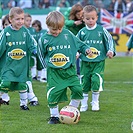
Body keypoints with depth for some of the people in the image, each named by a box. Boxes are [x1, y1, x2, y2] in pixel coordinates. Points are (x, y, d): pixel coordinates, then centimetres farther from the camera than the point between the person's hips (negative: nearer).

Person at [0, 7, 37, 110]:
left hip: (22, 64, 2)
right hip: (9, 63, -2)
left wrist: (36, 51, -14)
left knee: (22, 84, 6)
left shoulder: (25, 31, -2)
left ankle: (24, 103, 22)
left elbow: (32, 44, 2)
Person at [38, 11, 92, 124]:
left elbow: (79, 44, 12)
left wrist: (86, 49, -4)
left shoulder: (68, 34, 0)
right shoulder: (44, 39, -1)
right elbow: (41, 54, 13)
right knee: (53, 93, -5)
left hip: (70, 70, 1)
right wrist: (46, 64, 5)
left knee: (77, 89, -6)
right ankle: (54, 116, 11)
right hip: (54, 72, -1)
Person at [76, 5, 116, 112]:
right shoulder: (82, 32, 2)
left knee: (96, 80, -14)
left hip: (99, 62, -2)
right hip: (85, 62, 2)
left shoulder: (101, 30, -2)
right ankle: (84, 104, 18)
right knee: (84, 82, 4)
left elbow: (110, 40, 7)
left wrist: (110, 51, -6)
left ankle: (95, 102, 6)